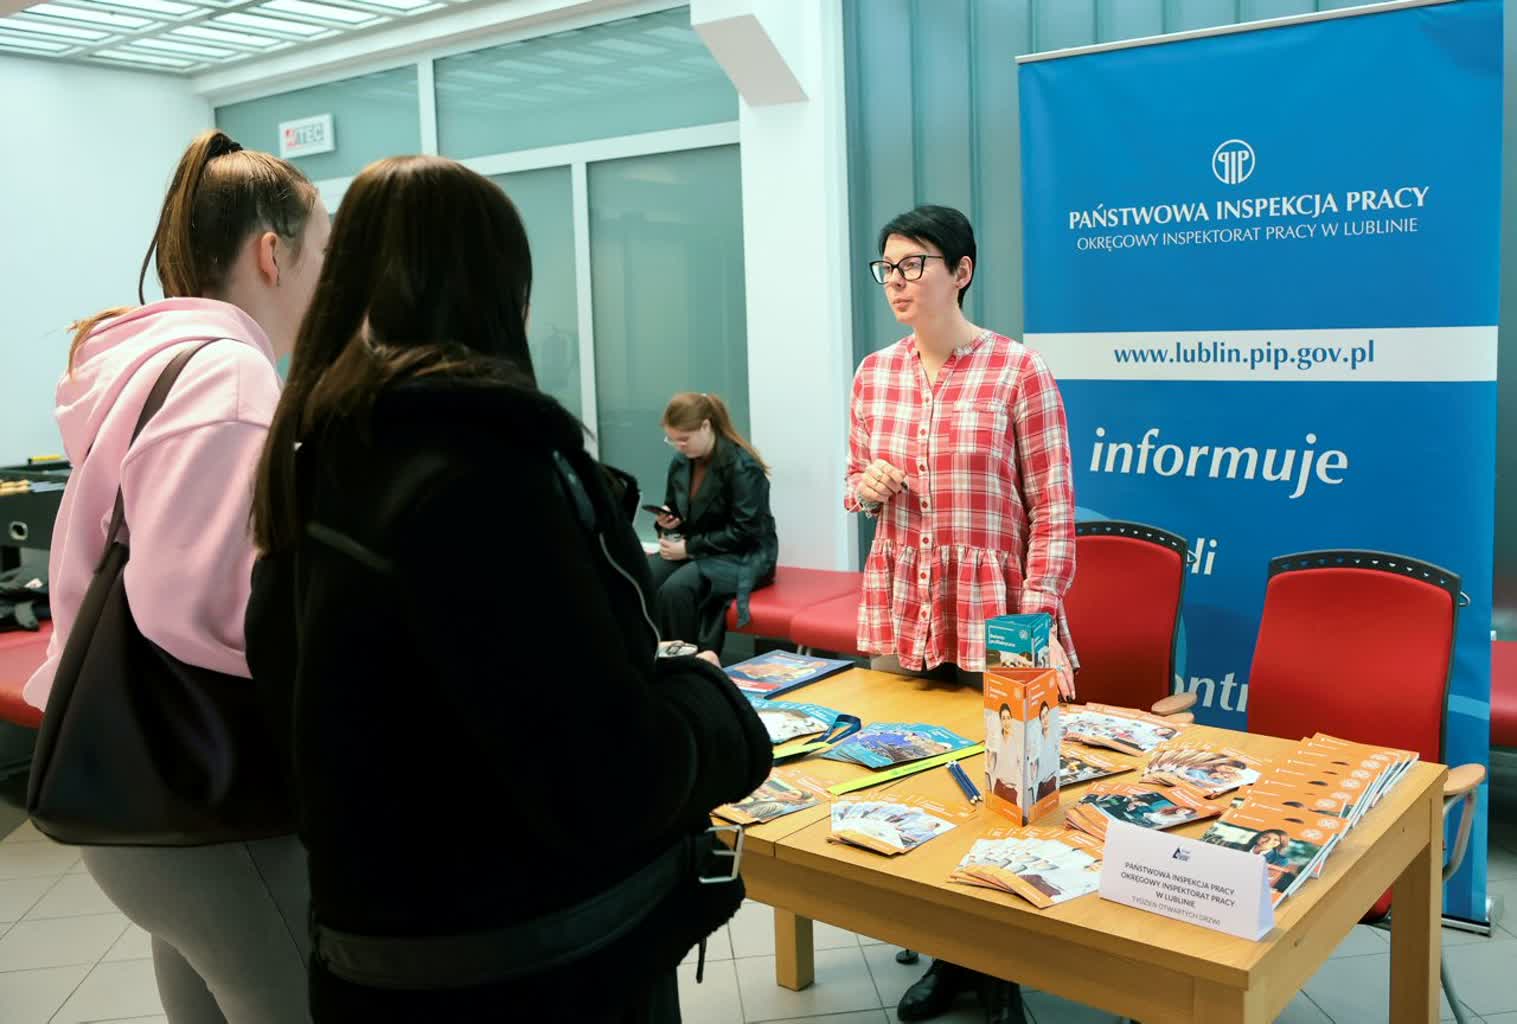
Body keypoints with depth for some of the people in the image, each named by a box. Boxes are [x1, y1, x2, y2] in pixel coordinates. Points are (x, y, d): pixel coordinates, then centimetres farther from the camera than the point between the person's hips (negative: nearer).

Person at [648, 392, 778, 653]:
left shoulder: (742, 467, -16)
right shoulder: (680, 463, 5)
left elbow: (744, 532, -19)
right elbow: (676, 512, 20)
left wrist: (690, 548, -19)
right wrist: (667, 521, -6)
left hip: (743, 557, -6)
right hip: (694, 550, 6)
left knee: (677, 588, -33)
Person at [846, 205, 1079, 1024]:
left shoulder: (1018, 371, -10)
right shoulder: (873, 375, 6)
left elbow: (1052, 509, -10)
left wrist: (1036, 623, -16)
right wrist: (867, 486, -7)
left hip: (993, 617, -5)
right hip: (899, 614, 5)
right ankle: (948, 955, 32)